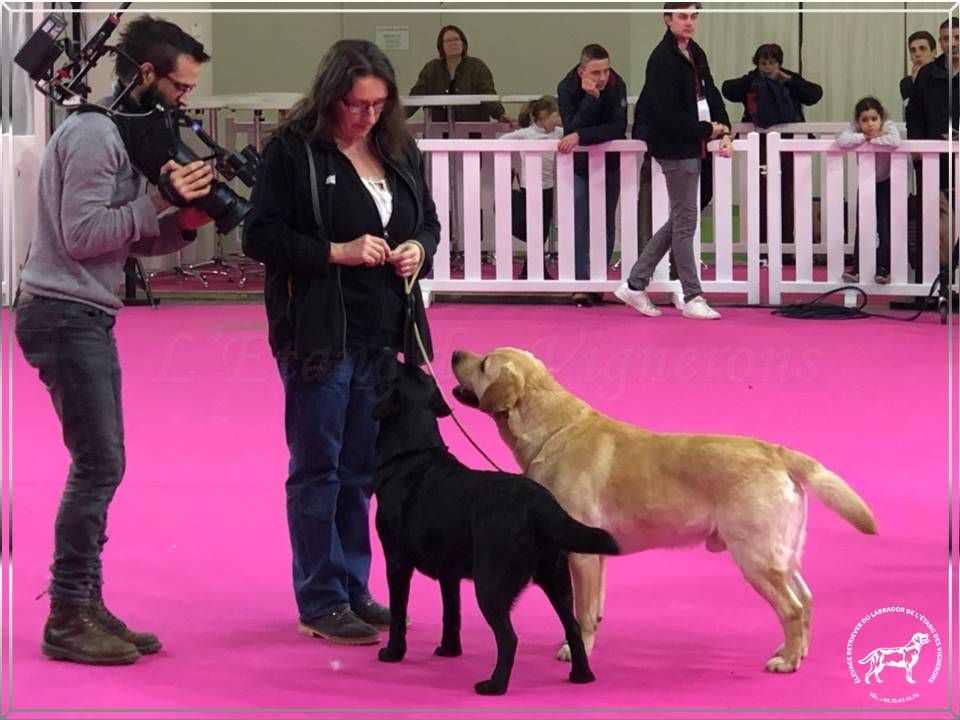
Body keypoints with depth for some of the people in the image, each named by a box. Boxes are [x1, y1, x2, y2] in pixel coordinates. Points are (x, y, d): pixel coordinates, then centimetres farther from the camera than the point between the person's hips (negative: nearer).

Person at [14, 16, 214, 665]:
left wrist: (185, 221, -4)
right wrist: (159, 201, -18)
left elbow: (133, 239, 13)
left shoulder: (131, 134, 15)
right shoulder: (93, 134, -15)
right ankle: (67, 618, -4)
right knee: (98, 466, -9)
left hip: (88, 319, 10)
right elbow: (82, 234, -21)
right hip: (64, 315, -10)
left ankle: (86, 606, 15)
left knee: (102, 466, 10)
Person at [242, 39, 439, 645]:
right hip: (320, 336, -6)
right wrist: (338, 252, -19)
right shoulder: (293, 151, -8)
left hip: (384, 334, 6)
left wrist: (419, 248, -1)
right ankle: (320, 602, 6)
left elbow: (429, 221, 22)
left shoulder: (399, 151, 10)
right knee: (318, 469, 1)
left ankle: (354, 588, 23)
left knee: (361, 470, 13)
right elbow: (261, 236, -11)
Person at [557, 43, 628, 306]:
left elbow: (618, 129, -28)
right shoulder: (567, 88, -20)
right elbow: (571, 127, -30)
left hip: (609, 163, 1)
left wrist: (581, 136, -34)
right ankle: (582, 283, -16)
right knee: (580, 222, -11)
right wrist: (591, 98, -40)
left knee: (606, 222, 4)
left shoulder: (616, 86, -20)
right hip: (578, 164, -1)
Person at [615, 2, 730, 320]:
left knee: (679, 220, 14)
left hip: (692, 147, 9)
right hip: (674, 148, -9)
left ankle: (635, 284, 20)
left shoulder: (696, 54, 10)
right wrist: (707, 130, -14)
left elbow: (710, 94, 12)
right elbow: (666, 114, -20)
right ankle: (693, 299, 7)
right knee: (685, 222, -2)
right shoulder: (662, 59, -16)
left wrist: (724, 131, -4)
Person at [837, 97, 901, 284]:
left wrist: (872, 139, -35)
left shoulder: (888, 126, -25)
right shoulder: (855, 129, -20)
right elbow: (842, 141, -38)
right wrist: (864, 137, -37)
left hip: (886, 184, -3)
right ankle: (858, 268, 7)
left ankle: (883, 268, 0)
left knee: (884, 226, -7)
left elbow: (894, 141, -47)